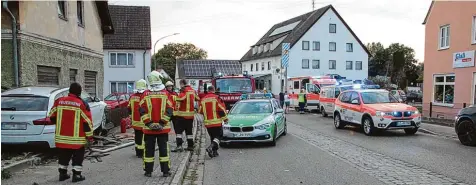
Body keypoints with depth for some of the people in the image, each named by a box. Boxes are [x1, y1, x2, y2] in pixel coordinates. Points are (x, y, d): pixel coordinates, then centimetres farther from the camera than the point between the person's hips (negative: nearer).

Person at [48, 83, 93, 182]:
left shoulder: (59, 101, 1)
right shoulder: (82, 104, -11)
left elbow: (52, 117, 10)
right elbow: (87, 122, -10)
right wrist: (89, 136, -2)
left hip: (61, 137, 5)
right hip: (76, 138, -4)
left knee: (63, 156, 18)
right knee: (78, 156, 8)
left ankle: (63, 174, 26)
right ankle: (76, 175, 9)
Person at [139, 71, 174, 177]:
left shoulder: (145, 94, -2)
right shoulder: (166, 94, -2)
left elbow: (142, 111, -4)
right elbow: (169, 110, -5)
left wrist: (149, 123, -3)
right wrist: (162, 123, -3)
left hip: (148, 128, 0)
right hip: (163, 128, 0)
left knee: (149, 149, 9)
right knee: (163, 149, 7)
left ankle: (148, 171, 15)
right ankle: (165, 171, 11)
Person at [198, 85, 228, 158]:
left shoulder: (203, 99, 7)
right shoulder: (216, 98, -8)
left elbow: (200, 112, 14)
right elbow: (221, 109, -10)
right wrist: (225, 118, 3)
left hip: (207, 123, 5)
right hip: (216, 122, -5)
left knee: (212, 137, 17)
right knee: (218, 136, 2)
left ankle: (214, 152, 17)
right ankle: (211, 147, -20)